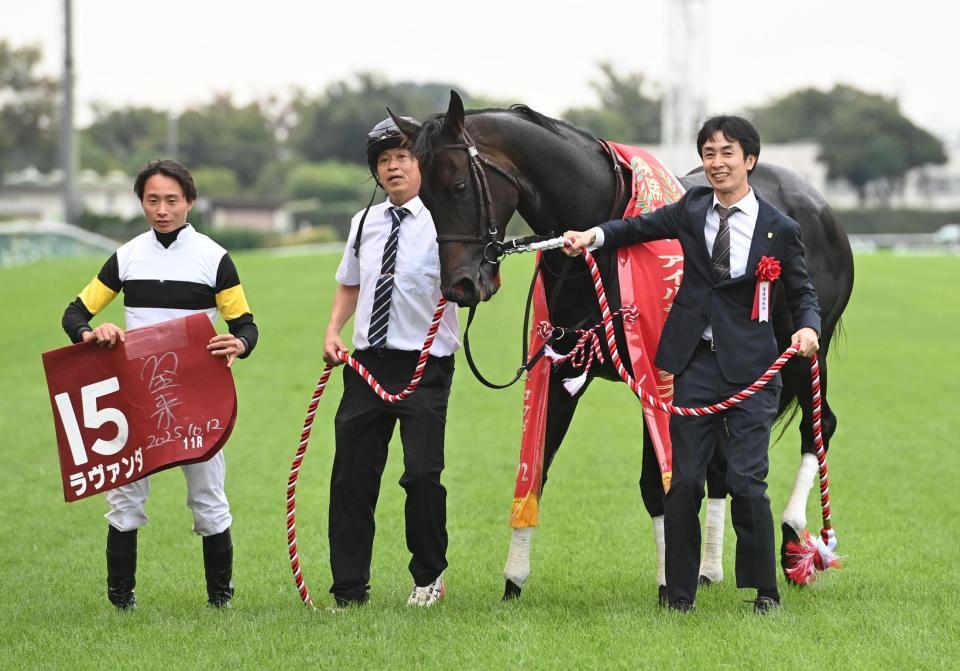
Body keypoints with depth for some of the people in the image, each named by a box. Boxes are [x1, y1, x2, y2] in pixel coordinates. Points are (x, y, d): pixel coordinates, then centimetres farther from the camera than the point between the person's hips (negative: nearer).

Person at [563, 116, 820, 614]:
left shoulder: (779, 230, -3)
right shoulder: (692, 209, 5)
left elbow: (802, 293, 5)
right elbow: (641, 228, 16)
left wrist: (808, 327, -17)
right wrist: (593, 235, -3)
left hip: (750, 367, -3)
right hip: (696, 363, 3)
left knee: (746, 480, -7)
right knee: (684, 481, 5)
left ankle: (764, 591, 7)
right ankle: (680, 593, 13)